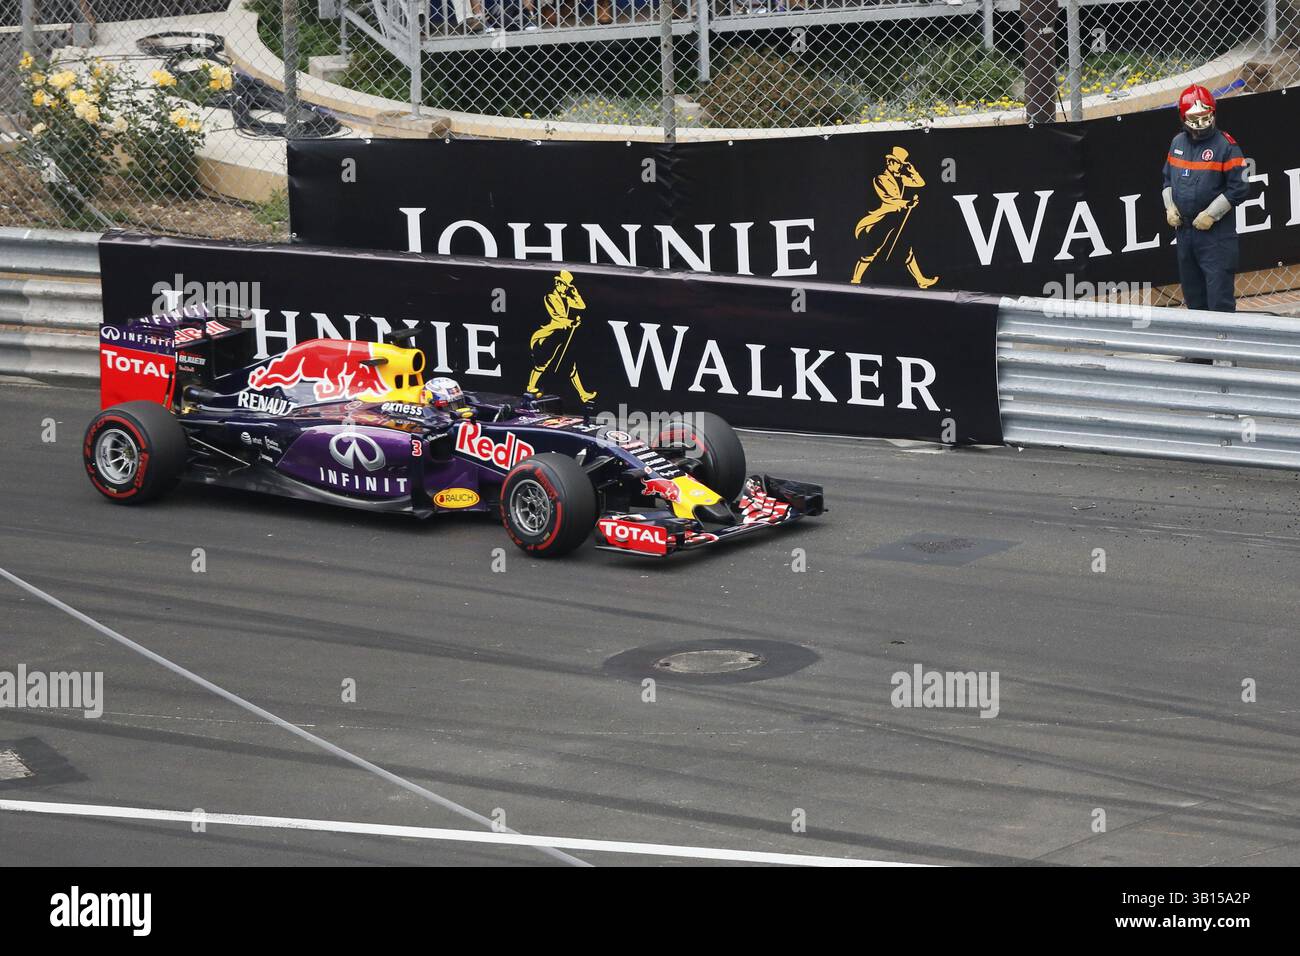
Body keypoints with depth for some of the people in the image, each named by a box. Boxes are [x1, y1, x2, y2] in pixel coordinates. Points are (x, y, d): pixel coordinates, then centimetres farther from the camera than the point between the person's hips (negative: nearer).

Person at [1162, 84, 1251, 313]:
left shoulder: (1225, 145, -12)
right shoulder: (1178, 143, 8)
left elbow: (1239, 188, -13)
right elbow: (1168, 179, 21)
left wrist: (1211, 214, -15)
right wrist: (1170, 207, 5)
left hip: (1216, 232, -7)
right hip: (1184, 229, 7)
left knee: (1219, 297, -9)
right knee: (1192, 292, 17)